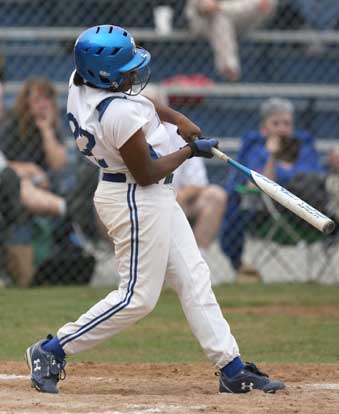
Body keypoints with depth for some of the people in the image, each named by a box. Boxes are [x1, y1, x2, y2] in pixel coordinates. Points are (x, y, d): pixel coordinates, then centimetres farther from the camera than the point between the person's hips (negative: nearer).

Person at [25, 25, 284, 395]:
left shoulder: (80, 83, -2)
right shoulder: (121, 113, -29)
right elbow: (146, 174, -22)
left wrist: (174, 117, 7)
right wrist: (190, 151, -8)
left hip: (157, 198, 10)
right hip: (136, 201, -10)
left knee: (193, 279, 10)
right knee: (138, 296, -3)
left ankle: (232, 370, 13)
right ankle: (51, 351, 5)